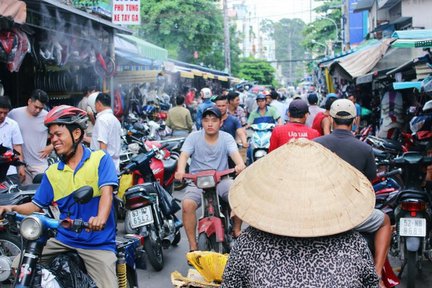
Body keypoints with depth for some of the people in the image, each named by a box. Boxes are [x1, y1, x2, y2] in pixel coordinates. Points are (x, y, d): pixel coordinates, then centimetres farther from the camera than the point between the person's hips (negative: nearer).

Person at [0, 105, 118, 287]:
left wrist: (101, 218, -36)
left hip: (98, 243, -4)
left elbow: (107, 191, -17)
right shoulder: (52, 173, 11)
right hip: (63, 240, 4)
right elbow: (37, 205, 12)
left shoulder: (100, 159, -3)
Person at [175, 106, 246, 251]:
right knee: (187, 204, -28)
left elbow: (235, 153, -16)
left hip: (221, 179, 1)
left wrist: (240, 164, -41)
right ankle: (193, 245, -13)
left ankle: (236, 230, 2)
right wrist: (180, 170, -36)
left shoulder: (226, 138, 3)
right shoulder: (194, 137, 1)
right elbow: (184, 155, -13)